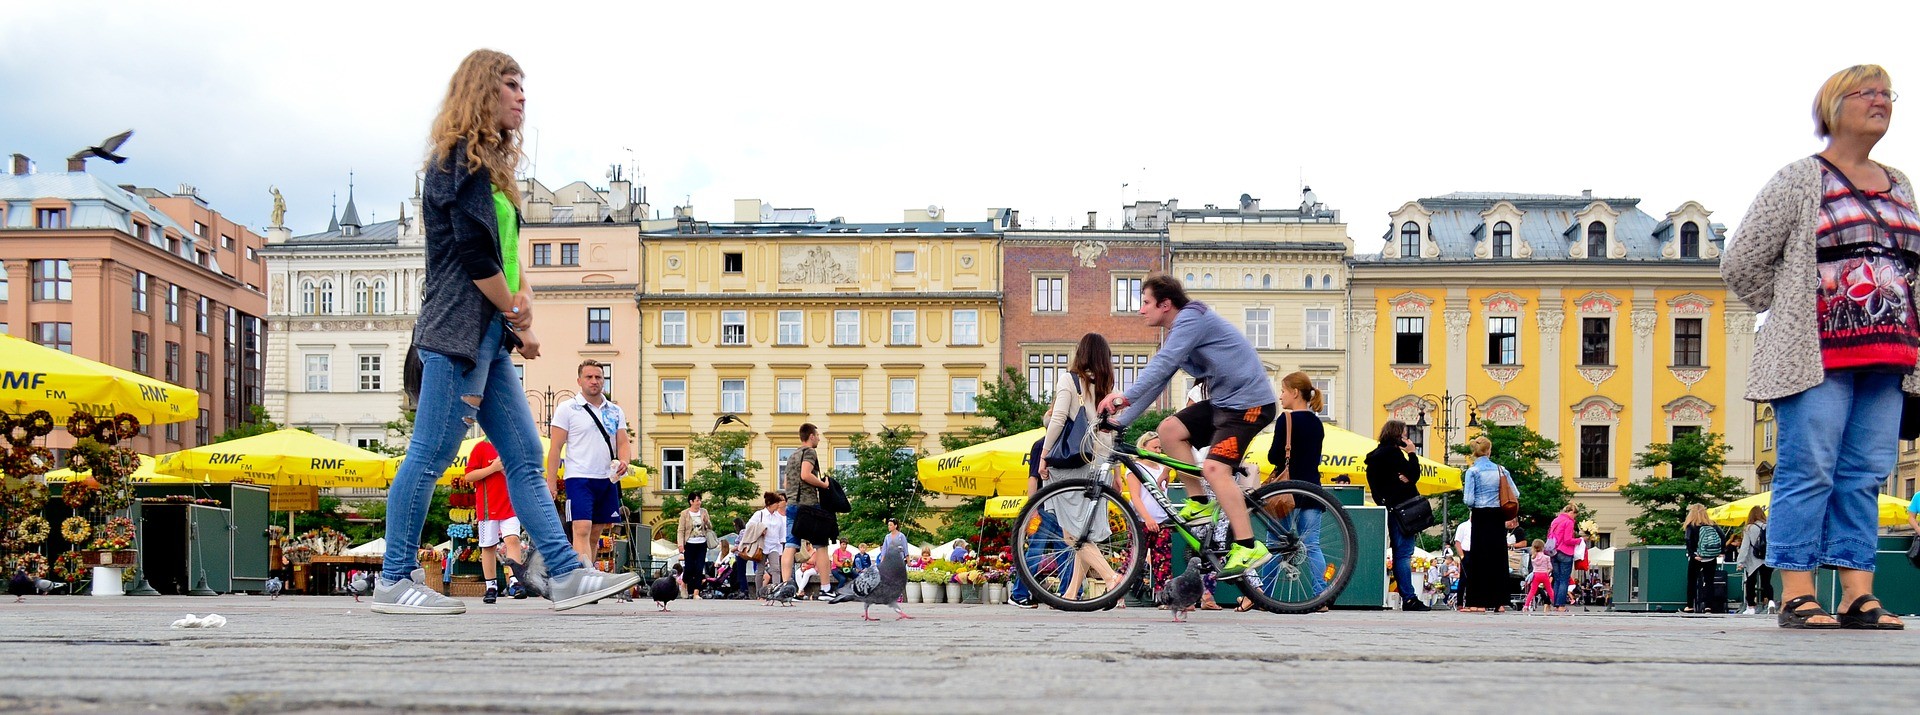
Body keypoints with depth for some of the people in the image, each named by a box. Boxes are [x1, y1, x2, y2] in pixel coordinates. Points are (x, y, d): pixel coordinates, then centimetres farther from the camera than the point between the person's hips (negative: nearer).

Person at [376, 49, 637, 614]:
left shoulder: (487, 164, 22)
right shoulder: (462, 159, -7)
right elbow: (473, 253, -15)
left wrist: (522, 299, 0)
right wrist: (517, 314, -6)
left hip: (488, 338, 10)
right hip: (458, 332, -10)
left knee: (525, 456, 5)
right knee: (429, 457, -5)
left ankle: (564, 573, 4)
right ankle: (395, 583, 2)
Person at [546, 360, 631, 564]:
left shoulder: (615, 412, 14)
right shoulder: (567, 409, 0)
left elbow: (623, 443, 12)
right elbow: (555, 448, -3)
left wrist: (624, 461, -11)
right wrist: (551, 482, -9)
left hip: (608, 480, 5)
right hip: (579, 479, -5)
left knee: (595, 534, 10)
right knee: (582, 530, -17)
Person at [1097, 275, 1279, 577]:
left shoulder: (1192, 317, -15)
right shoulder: (1175, 334, 15)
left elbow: (1162, 363, -28)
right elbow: (1157, 381, 16)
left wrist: (1124, 396, -35)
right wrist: (1121, 421, 10)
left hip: (1250, 402, -10)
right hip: (1222, 401, 10)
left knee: (1214, 468, -22)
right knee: (1169, 429, 0)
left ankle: (1248, 547, -18)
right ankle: (1200, 504, 6)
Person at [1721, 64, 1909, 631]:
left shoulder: (1900, 187, 18)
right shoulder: (1801, 181, -1)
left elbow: (1912, 269, 26)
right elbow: (1741, 262, -2)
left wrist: (1901, 332, 13)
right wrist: (1787, 313, 3)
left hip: (1887, 356, 6)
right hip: (1818, 355, -6)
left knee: (1866, 473, 3)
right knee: (1808, 471, -7)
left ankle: (1858, 595, 5)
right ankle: (1797, 596, -6)